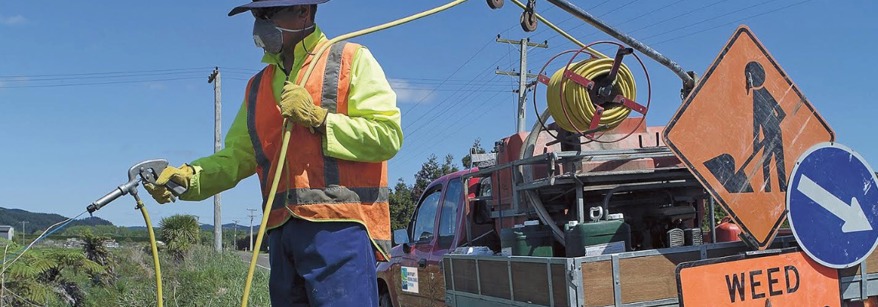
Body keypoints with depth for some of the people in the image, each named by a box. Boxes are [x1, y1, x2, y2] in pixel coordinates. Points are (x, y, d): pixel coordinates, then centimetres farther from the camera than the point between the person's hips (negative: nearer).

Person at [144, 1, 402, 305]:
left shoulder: (352, 61, 3)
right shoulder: (258, 86, 21)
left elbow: (386, 134, -7)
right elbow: (236, 157, 17)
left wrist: (317, 117, -11)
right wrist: (187, 176, 0)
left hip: (340, 226, -6)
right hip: (283, 233, 6)